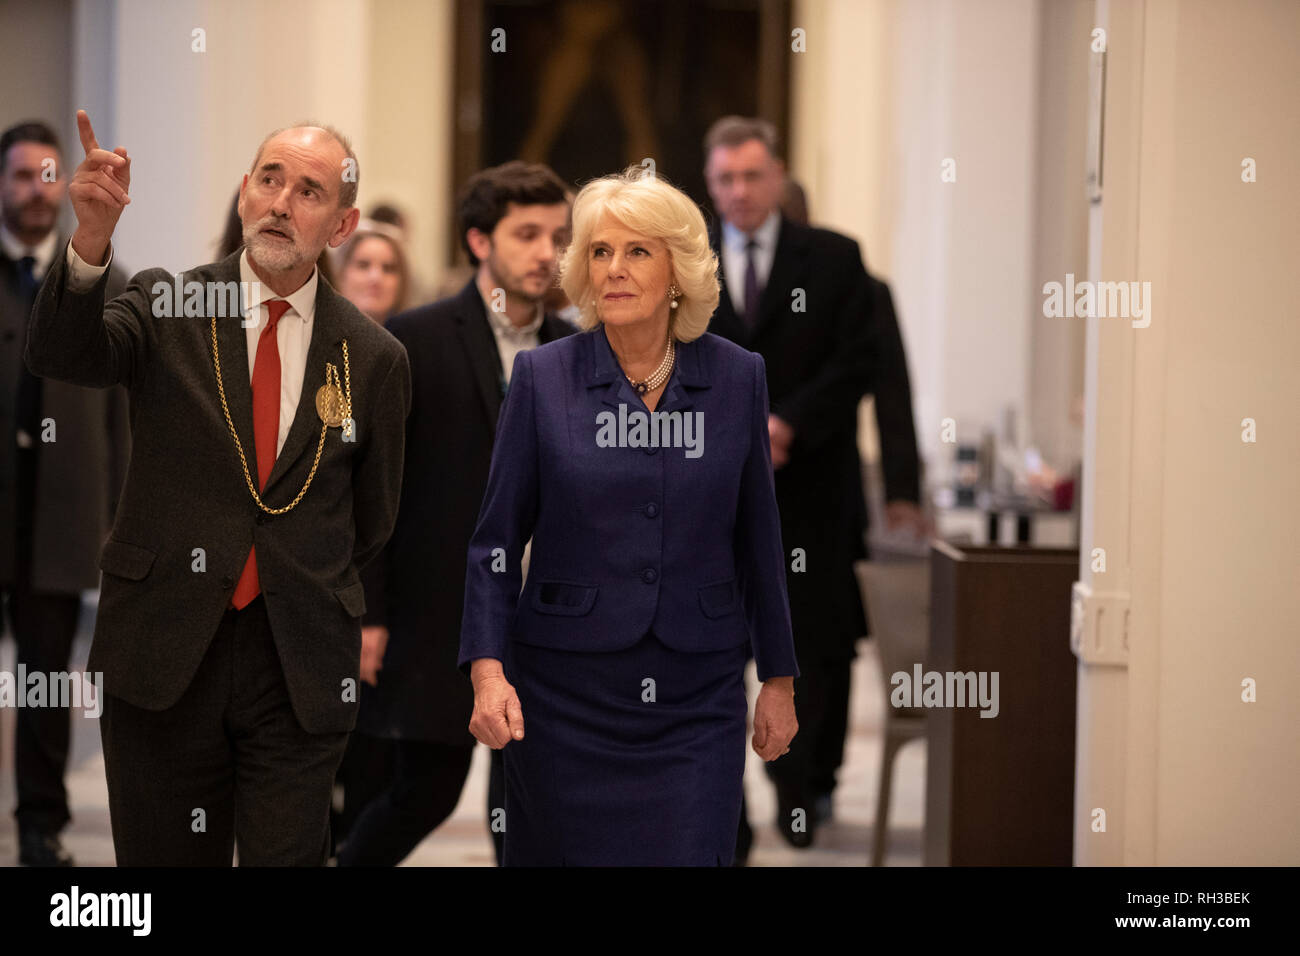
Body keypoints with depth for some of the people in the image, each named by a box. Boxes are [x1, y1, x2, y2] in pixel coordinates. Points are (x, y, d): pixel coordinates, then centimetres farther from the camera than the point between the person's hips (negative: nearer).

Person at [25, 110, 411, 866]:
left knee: (288, 857, 1)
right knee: (166, 860, 7)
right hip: (162, 656, 0)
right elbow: (64, 355, -20)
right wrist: (92, 239, -35)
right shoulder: (166, 307, 1)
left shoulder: (375, 359, 4)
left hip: (302, 667, 0)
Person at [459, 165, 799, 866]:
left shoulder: (737, 379, 2)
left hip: (698, 702, 1)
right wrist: (488, 670, -13)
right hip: (567, 696, 0)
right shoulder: (542, 377, -2)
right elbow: (496, 540, -1)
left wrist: (778, 680, 10)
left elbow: (757, 539, 9)